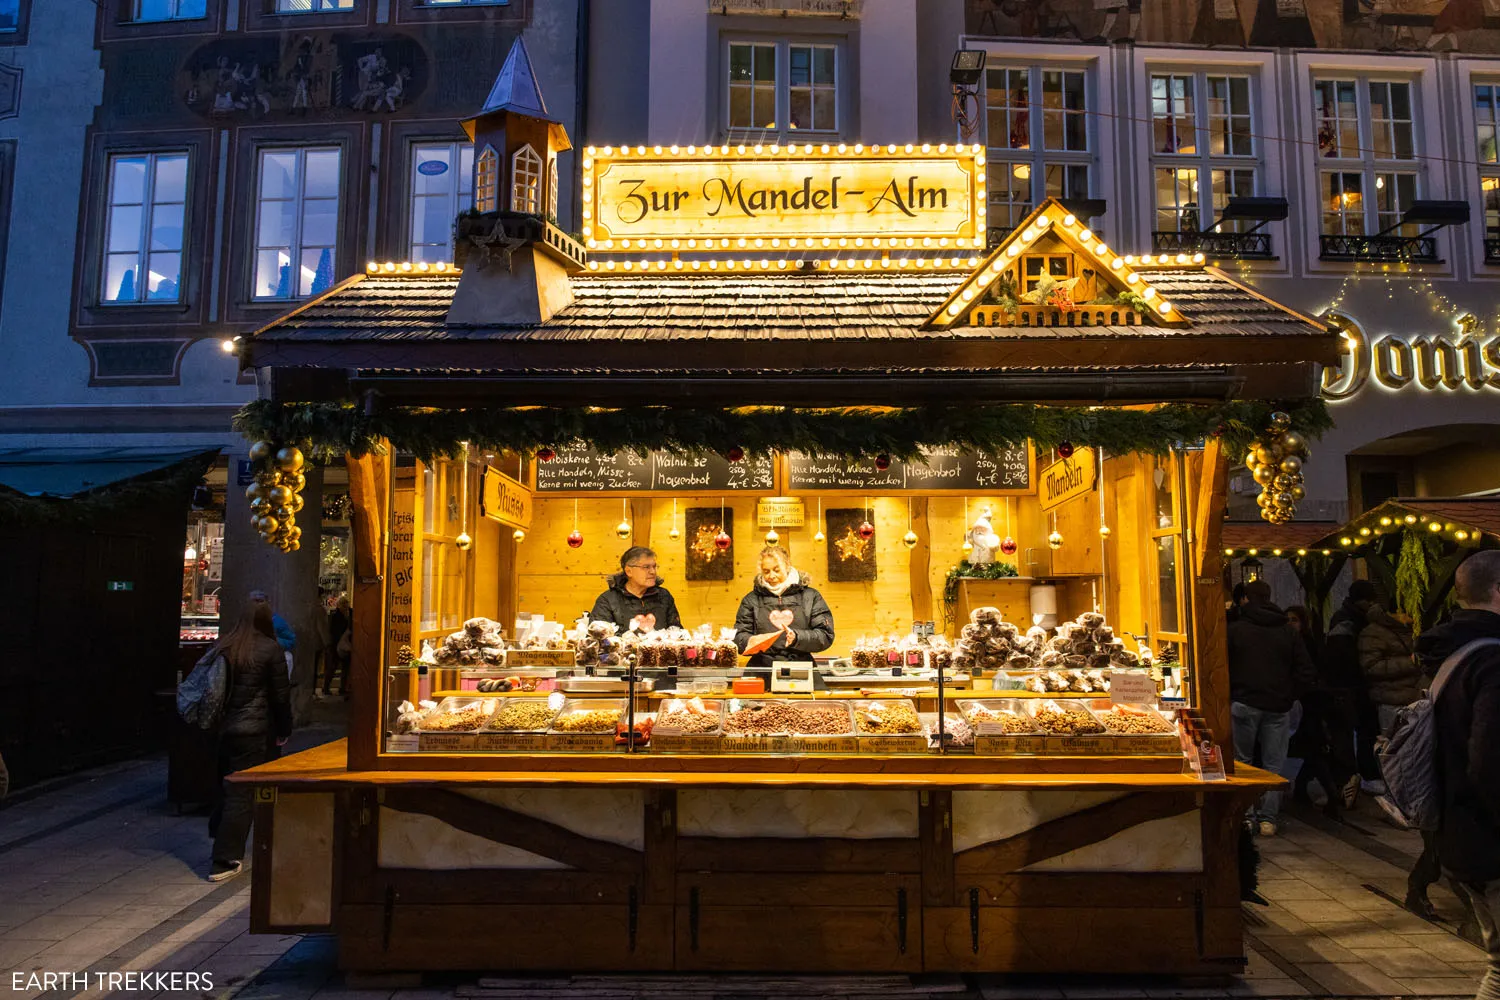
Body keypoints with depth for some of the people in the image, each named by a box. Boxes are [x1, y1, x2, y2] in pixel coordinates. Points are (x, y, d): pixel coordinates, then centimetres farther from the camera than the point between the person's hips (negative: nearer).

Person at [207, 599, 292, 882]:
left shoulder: (222, 647, 5)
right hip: (255, 732, -6)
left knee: (228, 788, 18)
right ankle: (225, 861, 1)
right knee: (243, 794, 0)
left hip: (224, 728, 6)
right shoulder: (270, 649, -10)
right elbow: (281, 694, -7)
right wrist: (284, 730, 4)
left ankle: (225, 848, 27)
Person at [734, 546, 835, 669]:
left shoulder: (810, 596, 12)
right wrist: (751, 641, -10)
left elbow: (826, 635, 5)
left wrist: (797, 637, -12)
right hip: (761, 667, 0)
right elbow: (739, 636, 13)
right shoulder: (751, 600, 17)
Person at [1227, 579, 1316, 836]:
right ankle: (1268, 819, 6)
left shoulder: (1234, 629, -2)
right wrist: (1288, 697, 12)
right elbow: (1306, 673, 5)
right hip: (1278, 707, 3)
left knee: (1240, 762, 7)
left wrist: (1228, 697, 8)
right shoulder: (1288, 632, 8)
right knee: (1273, 765, 8)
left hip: (1243, 704, -3)